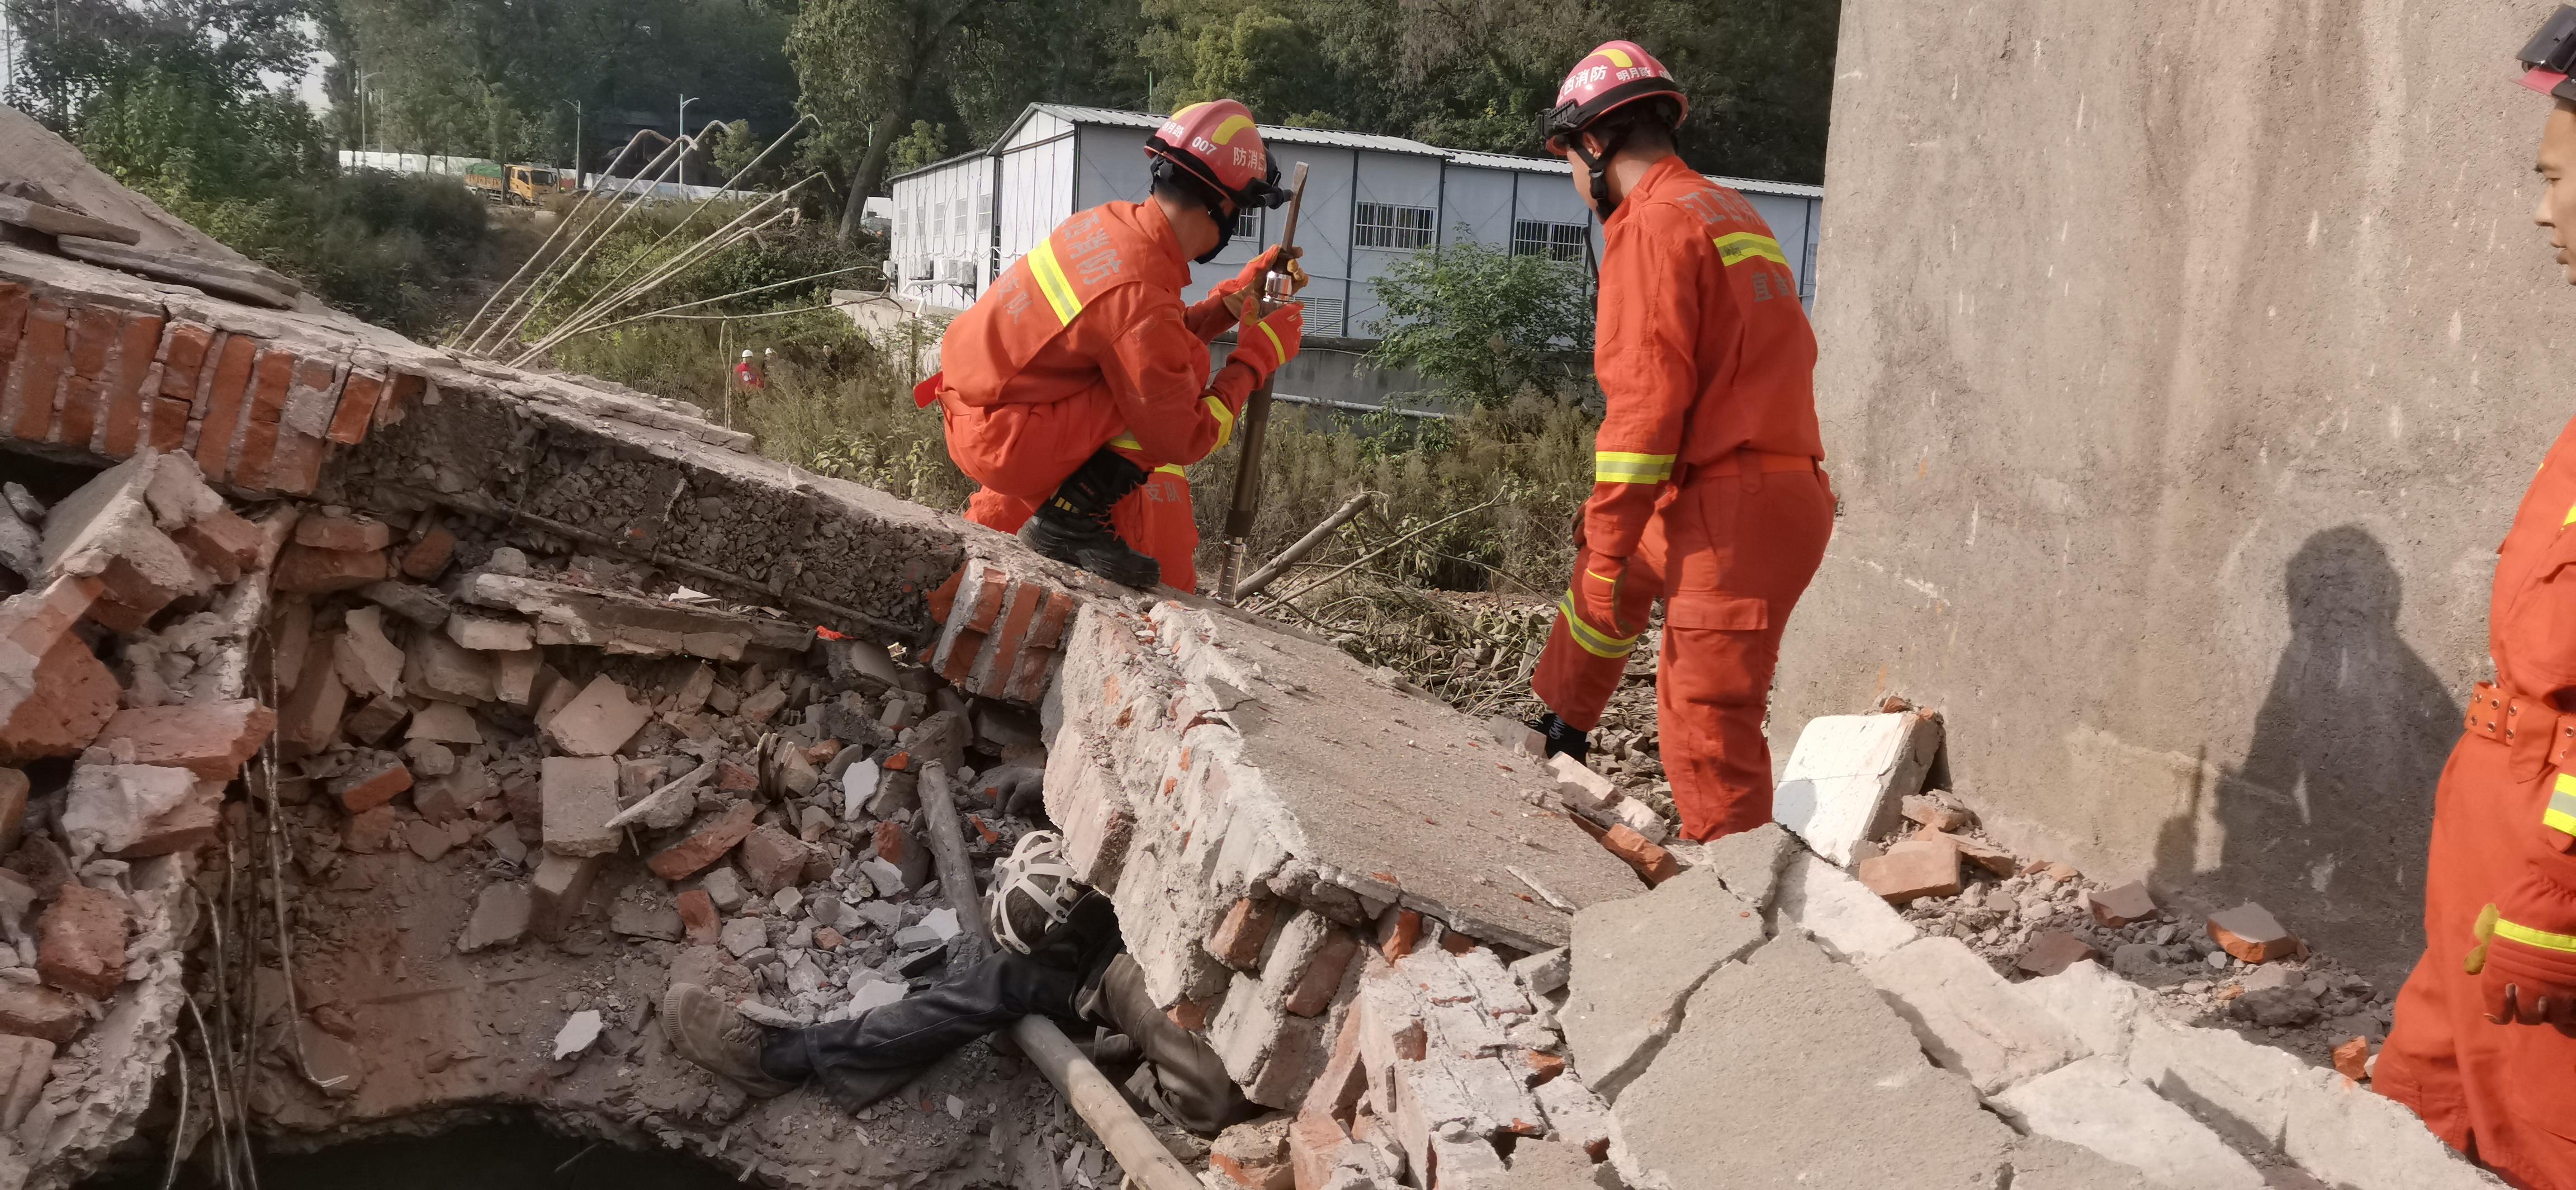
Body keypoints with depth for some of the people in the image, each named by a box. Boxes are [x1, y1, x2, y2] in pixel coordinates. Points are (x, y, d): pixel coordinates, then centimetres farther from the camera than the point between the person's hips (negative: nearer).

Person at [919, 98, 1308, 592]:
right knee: (1188, 372, -12)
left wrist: (1241, 292, 9)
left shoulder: (1111, 221, 0)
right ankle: (1074, 518, -8)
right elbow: (1184, 441, -17)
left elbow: (1159, 342, 13)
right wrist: (1258, 356, -9)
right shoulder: (1139, 295, -23)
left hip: (973, 410, 9)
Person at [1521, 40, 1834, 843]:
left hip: (1731, 512, -10)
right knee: (1600, 584, 31)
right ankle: (1556, 736, 49)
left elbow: (1648, 400, -17)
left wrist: (1606, 550, -13)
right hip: (1776, 488, 10)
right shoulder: (1728, 211, 19)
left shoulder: (1652, 224, -10)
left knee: (1708, 730, -8)